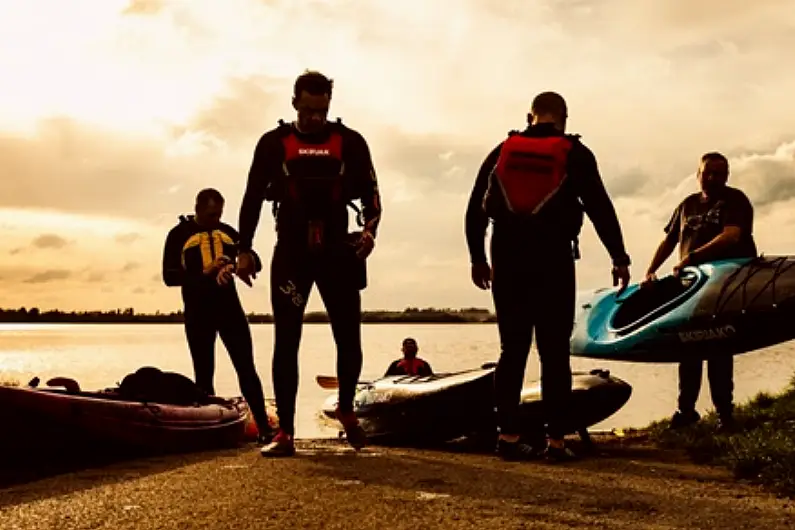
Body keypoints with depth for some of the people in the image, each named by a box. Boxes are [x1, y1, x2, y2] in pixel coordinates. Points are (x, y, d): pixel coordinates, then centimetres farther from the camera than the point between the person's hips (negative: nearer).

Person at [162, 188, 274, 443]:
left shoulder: (227, 231, 11)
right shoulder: (179, 235, 2)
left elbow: (255, 262, 9)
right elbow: (169, 276, -4)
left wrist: (234, 265, -13)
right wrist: (204, 273, -17)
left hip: (229, 306, 2)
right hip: (197, 312, -2)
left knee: (246, 368, -4)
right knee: (204, 374, 3)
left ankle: (264, 428, -5)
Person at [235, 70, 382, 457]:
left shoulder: (350, 142, 4)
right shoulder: (274, 143, 3)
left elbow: (369, 192, 4)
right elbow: (253, 197, 5)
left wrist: (369, 229, -16)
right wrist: (244, 250, -1)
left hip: (338, 251, 1)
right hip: (291, 253, 0)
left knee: (349, 338, 2)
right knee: (286, 342, -3)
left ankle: (346, 409, 28)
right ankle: (285, 433, 3)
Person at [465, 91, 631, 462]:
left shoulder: (502, 151, 11)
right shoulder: (575, 154, 2)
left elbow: (476, 209, 10)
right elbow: (600, 207, -2)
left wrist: (478, 257, 16)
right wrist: (619, 257, 2)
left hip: (507, 260, 3)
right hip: (553, 261, -3)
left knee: (513, 349, 8)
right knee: (554, 353, 0)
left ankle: (508, 436, 7)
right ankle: (555, 441, -1)